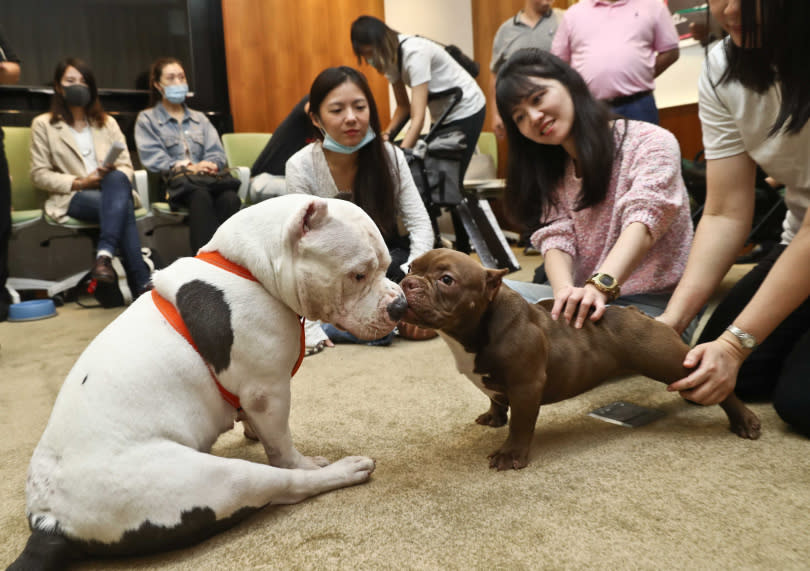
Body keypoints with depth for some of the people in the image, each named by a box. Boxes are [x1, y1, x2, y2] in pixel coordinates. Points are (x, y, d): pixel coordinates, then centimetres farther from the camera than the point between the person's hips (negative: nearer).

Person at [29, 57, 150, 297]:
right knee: (123, 207, -36)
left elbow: (126, 165, 13)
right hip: (72, 197, -3)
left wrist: (115, 175, -12)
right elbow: (39, 174, 4)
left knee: (117, 179, -37)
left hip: (113, 190, 3)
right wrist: (78, 182, -12)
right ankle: (142, 284, -43)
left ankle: (105, 256, -47)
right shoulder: (43, 124, 13)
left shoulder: (107, 122, 25)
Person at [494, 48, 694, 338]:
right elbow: (556, 239, -1)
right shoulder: (554, 173, 15)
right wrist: (564, 291, -24)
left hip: (651, 303, -5)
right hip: (582, 301, 5)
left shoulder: (650, 142, -3)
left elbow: (642, 222, -19)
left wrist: (600, 285, -36)